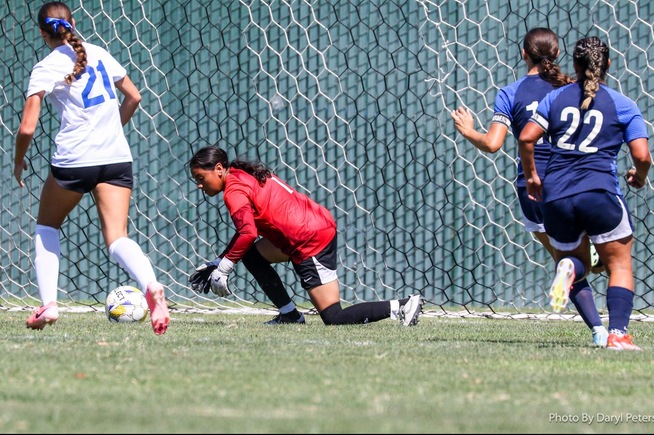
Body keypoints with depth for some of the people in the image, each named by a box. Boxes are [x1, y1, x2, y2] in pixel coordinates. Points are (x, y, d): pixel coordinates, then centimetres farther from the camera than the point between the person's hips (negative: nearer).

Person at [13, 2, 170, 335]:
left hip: (73, 160, -3)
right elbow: (133, 97, 20)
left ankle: (48, 304, 13)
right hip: (117, 157, 3)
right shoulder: (98, 54, 12)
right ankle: (151, 287, -36)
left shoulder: (46, 69, -2)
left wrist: (19, 161, 10)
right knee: (117, 237, -6)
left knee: (46, 226, 22)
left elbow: (27, 128, -8)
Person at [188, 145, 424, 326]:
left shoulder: (234, 190, -11)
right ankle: (290, 315, 16)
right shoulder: (244, 176, 19)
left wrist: (222, 267, -15)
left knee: (334, 318, -7)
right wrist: (217, 263, 20)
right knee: (251, 255, 19)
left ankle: (402, 306, -13)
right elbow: (248, 227, 26)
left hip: (311, 241, -10)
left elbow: (248, 234, -25)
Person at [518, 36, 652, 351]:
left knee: (573, 258, 23)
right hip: (600, 192, -3)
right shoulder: (623, 105, 5)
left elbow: (525, 138, 1)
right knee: (619, 264, 10)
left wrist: (531, 176, 16)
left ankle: (568, 267, -16)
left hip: (556, 195, 3)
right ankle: (618, 333, -9)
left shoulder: (556, 98, 11)